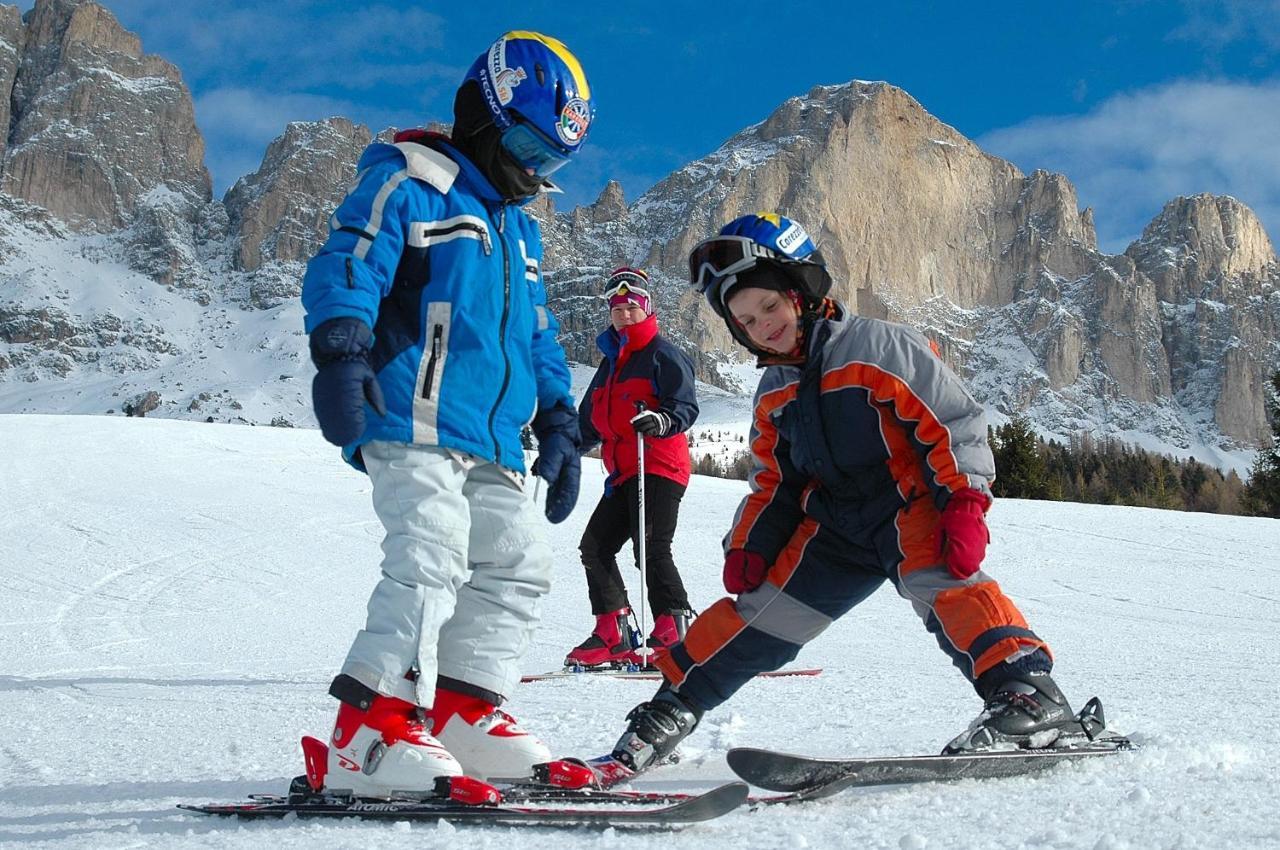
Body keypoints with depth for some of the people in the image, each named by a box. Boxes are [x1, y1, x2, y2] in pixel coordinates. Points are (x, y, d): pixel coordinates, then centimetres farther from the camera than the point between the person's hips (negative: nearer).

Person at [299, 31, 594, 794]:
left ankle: (463, 714, 15)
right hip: (414, 422, -9)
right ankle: (369, 732, -21)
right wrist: (340, 350, -32)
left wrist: (559, 423, 22)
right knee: (433, 558, -22)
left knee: (517, 567, 8)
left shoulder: (519, 228, 26)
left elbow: (537, 337, 30)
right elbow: (343, 267, -15)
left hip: (493, 444, 9)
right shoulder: (407, 187, -1)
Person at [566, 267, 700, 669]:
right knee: (596, 546, 5)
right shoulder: (611, 362, 23)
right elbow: (590, 422, 32)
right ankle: (613, 635, 7)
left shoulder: (663, 355, -1)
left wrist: (661, 421, -32)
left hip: (660, 468, -9)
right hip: (623, 473, 9)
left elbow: (686, 406, -13)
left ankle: (673, 632, -16)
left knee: (652, 549, -18)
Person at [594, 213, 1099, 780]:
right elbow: (772, 484, 20)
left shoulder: (876, 346, -11)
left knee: (936, 581, -34)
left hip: (909, 505, -6)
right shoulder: (772, 395, 11)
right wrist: (748, 546, 5)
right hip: (834, 527, 6)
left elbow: (954, 419, -13)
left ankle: (1028, 695, -41)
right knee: (760, 609, 3)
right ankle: (671, 708, 15)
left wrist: (965, 502, -22)